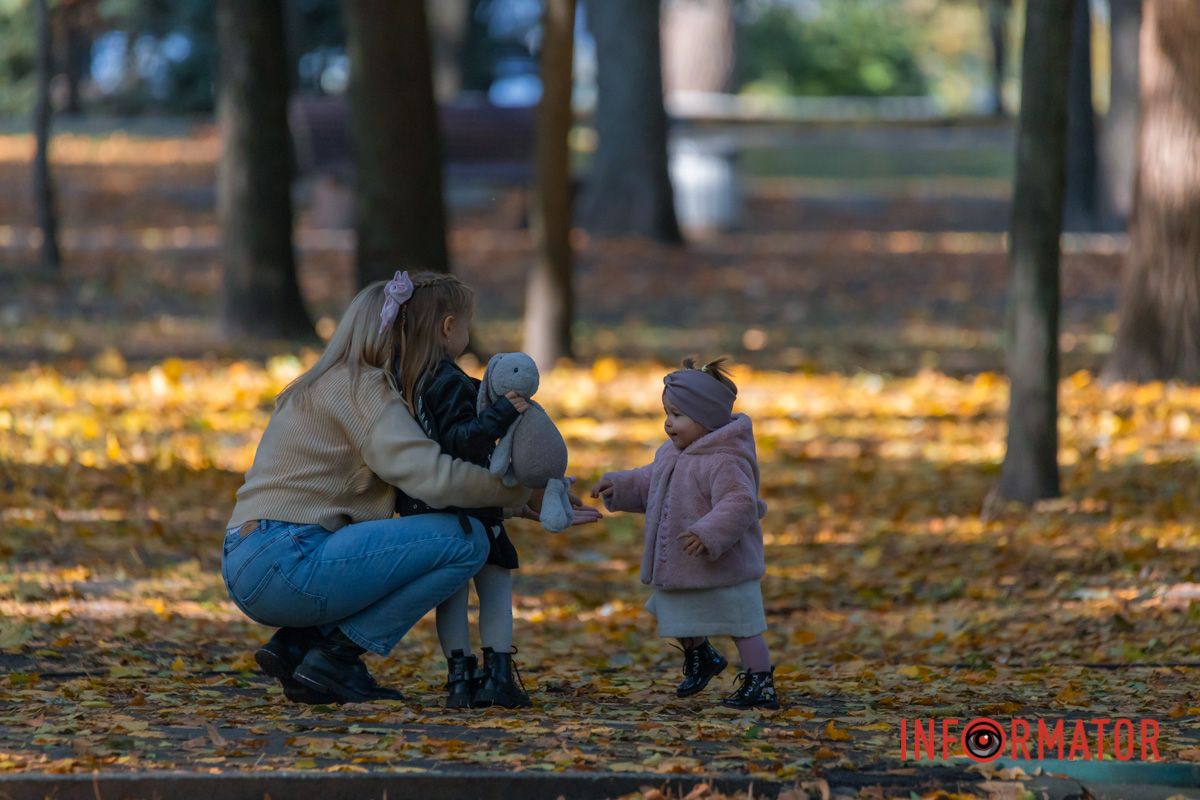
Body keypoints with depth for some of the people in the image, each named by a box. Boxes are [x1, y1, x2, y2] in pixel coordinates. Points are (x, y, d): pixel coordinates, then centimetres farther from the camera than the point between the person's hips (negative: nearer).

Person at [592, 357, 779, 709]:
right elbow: (649, 484, 21)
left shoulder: (725, 462, -25)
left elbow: (738, 504, -34)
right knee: (679, 617, 24)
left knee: (741, 623, -3)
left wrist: (709, 534, -42)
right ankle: (700, 657, 48)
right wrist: (618, 485, 10)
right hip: (682, 567, 10)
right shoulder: (672, 453, 6)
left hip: (724, 565, -10)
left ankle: (761, 685, 3)